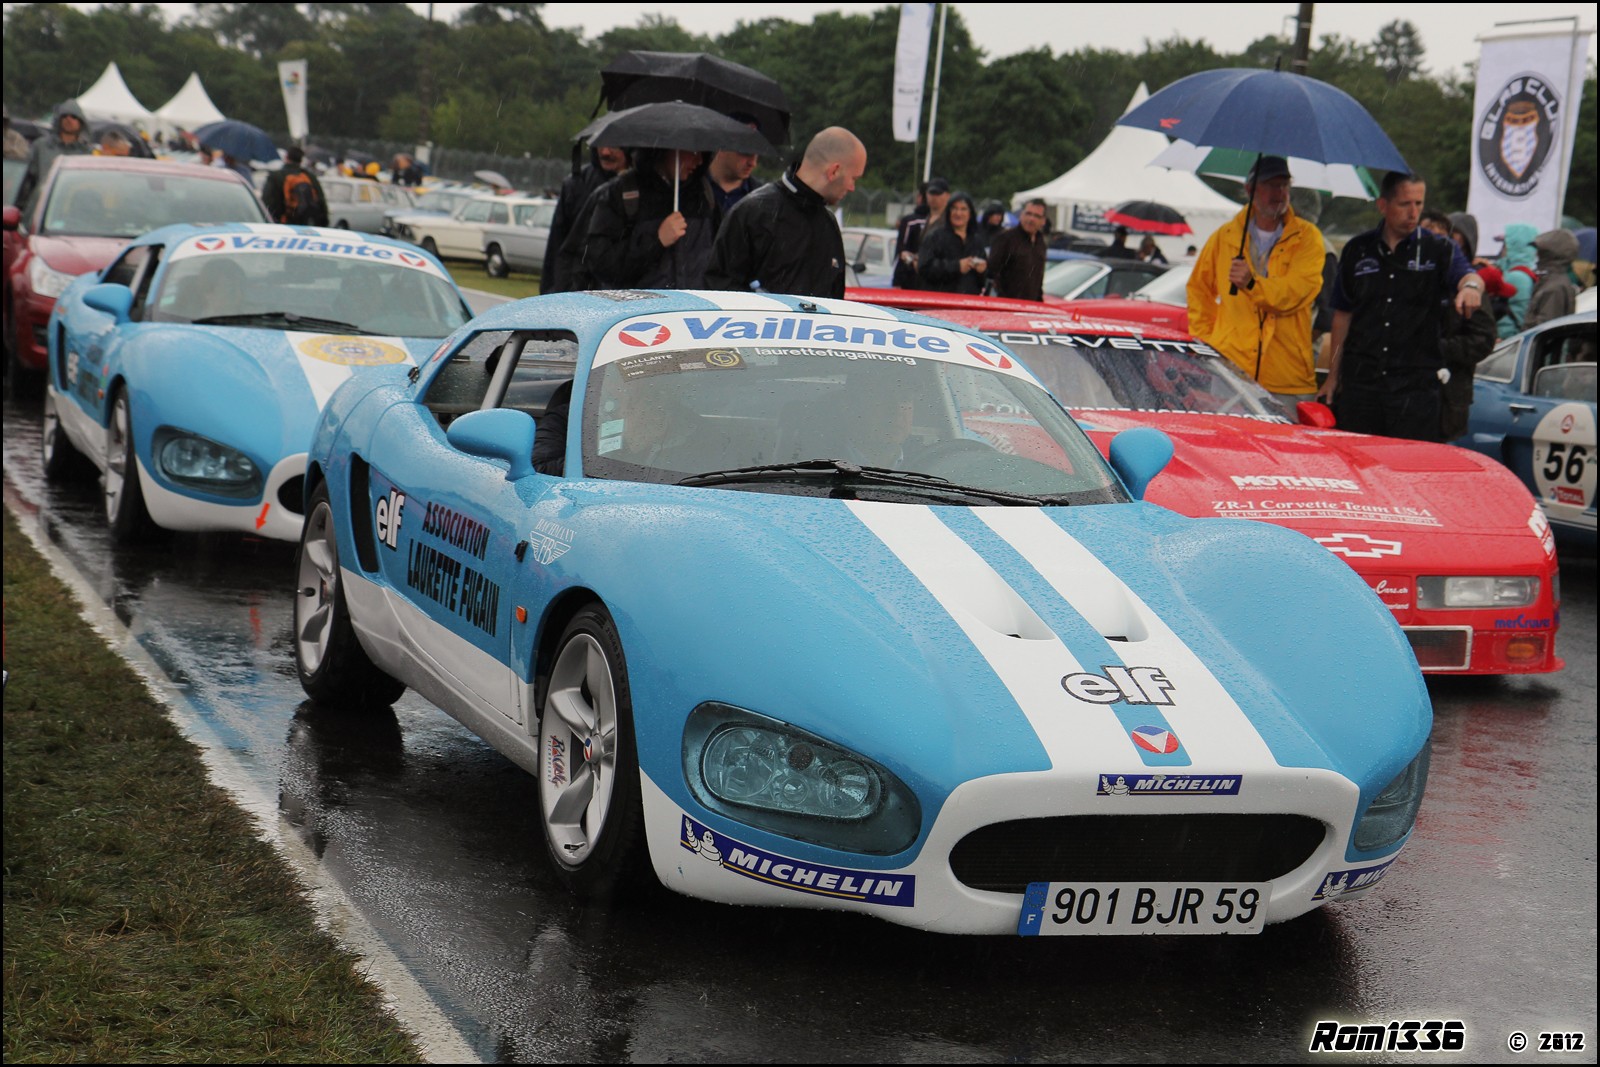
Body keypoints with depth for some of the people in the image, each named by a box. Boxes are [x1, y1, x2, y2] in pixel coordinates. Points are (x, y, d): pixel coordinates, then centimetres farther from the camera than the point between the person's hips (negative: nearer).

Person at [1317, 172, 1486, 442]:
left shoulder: (1440, 250, 4)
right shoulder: (1357, 250, 11)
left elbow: (1466, 275, -17)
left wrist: (1471, 286, -42)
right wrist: (1333, 376, 15)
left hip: (1418, 388, -2)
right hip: (1359, 383, 2)